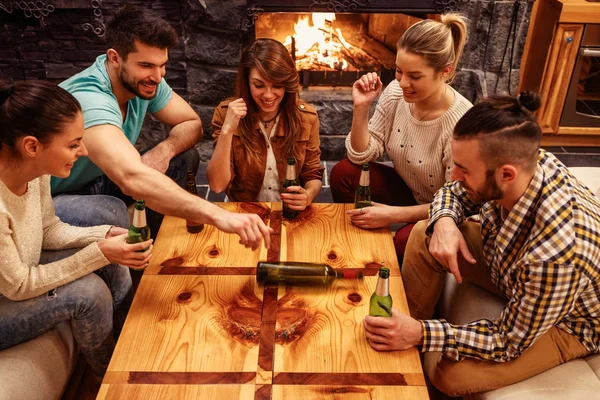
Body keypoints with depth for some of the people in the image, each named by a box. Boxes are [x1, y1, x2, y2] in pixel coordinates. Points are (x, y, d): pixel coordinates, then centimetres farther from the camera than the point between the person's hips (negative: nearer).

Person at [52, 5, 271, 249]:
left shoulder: (146, 80, -11)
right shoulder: (89, 99, -35)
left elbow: (192, 123, -1)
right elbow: (133, 179, -50)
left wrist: (166, 149, -24)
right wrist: (219, 216, -58)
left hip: (97, 182, 7)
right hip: (48, 200, -7)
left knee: (184, 158, -6)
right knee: (110, 213, -38)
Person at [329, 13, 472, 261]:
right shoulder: (395, 93, -15)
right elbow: (361, 156, -8)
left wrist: (395, 214, -30)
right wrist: (361, 107, -22)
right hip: (406, 190, 6)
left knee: (406, 242, -33)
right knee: (343, 173, -13)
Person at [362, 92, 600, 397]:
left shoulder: (558, 251, -43)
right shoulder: (522, 162, -25)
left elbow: (509, 342, -28)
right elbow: (453, 193, -3)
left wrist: (421, 334, -35)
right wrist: (445, 221, -26)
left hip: (566, 321, -6)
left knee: (450, 374, -23)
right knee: (424, 234, -8)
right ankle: (400, 333, 8)